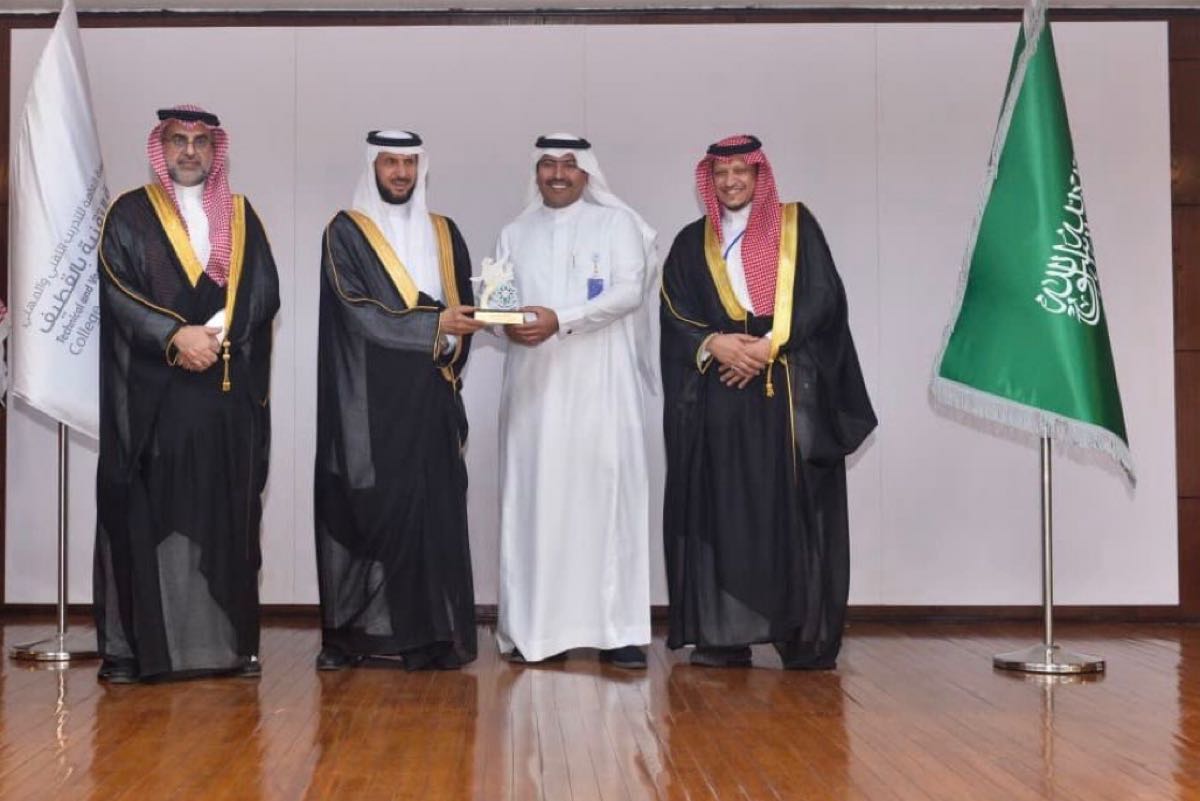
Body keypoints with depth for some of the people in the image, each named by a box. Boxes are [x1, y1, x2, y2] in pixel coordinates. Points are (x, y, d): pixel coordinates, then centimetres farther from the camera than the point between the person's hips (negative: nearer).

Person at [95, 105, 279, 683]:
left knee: (226, 516, 1)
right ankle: (132, 647, 0)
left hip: (231, 393, 3)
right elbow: (115, 290, -4)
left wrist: (214, 333, -11)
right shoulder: (129, 214, 7)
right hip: (151, 393, -2)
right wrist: (175, 335, -17)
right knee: (144, 516, -4)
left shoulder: (241, 216, 15)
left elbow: (264, 292, 5)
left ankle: (228, 641, 5)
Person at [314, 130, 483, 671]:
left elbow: (463, 308, 14)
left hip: (429, 399, 3)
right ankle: (348, 633, 4)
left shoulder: (443, 234, 16)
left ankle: (432, 636, 2)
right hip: (366, 402, -3)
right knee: (363, 511, -3)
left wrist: (449, 351, -6)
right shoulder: (346, 232, 3)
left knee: (433, 511, -1)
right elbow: (358, 311, -9)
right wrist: (433, 325, -15)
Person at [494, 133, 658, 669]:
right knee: (535, 500, -1)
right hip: (534, 387, 3)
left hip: (599, 384, -3)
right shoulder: (516, 234, 18)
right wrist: (507, 322, -13)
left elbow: (629, 289, -6)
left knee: (606, 496, -6)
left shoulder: (617, 222, 7)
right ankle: (537, 628, 4)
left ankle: (618, 629, -4)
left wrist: (561, 320, -17)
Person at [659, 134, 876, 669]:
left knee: (793, 511, -6)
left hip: (789, 390, -2)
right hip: (718, 395, 2)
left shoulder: (796, 226, 10)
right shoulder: (692, 243, 16)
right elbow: (674, 315, 7)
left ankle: (803, 634, -3)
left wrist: (769, 346, -12)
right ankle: (724, 635, 2)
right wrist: (713, 344, -12)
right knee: (721, 512, -1)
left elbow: (821, 297, -1)